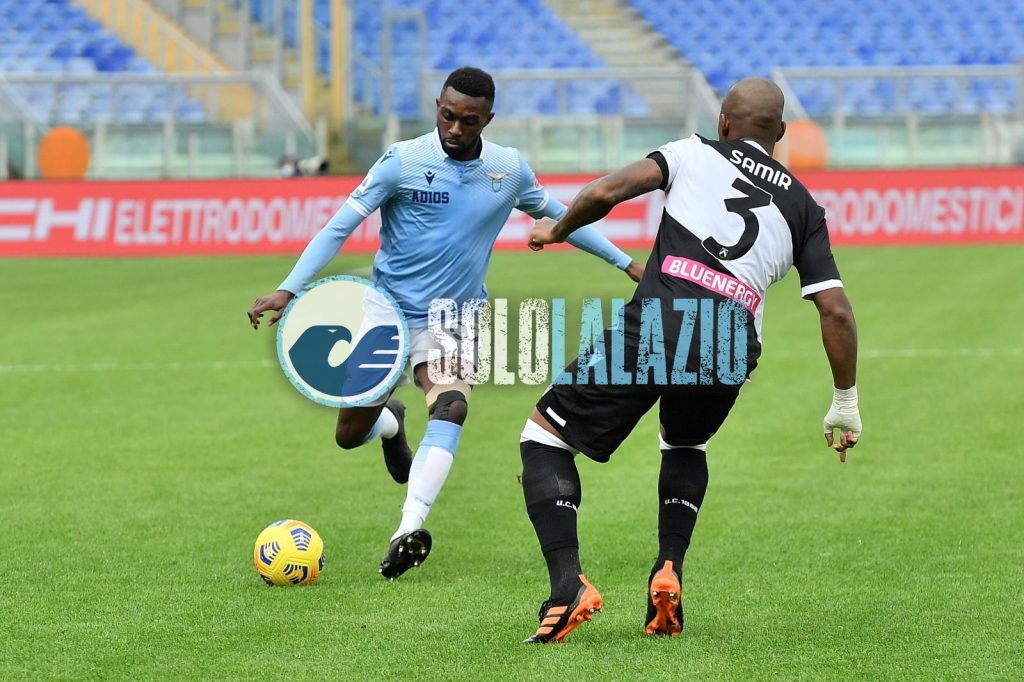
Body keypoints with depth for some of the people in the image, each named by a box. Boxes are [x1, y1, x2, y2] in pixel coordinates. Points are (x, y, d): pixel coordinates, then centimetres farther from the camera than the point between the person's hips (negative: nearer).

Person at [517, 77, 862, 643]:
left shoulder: (696, 152, 17)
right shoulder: (802, 206, 23)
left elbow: (605, 193, 4)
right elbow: (835, 310, 15)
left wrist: (557, 230, 24)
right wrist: (845, 401, 24)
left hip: (657, 321, -4)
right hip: (732, 351, 4)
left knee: (545, 436, 10)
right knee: (684, 447, 36)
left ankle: (567, 583, -10)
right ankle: (669, 573, 14)